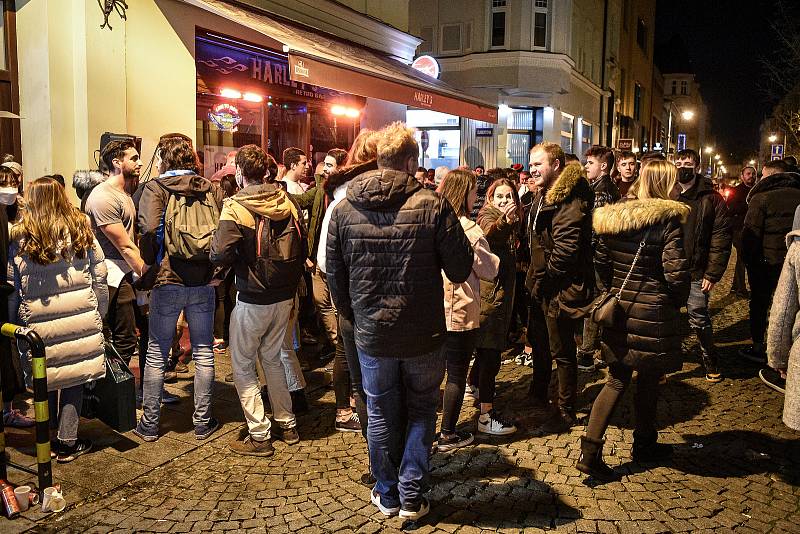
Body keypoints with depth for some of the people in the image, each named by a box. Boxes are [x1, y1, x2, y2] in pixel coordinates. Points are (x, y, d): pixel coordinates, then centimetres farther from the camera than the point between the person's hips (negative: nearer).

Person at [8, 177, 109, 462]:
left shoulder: (19, 238, -1)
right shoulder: (82, 231, 2)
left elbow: (12, 289, 2)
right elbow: (100, 280, 4)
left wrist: (12, 323, 14)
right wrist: (98, 316, 13)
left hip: (39, 325, 0)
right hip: (81, 322, 0)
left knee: (45, 383, 15)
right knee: (74, 380, 9)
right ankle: (67, 443, 14)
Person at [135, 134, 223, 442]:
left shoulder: (155, 188, -5)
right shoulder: (213, 189, 5)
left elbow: (149, 229, -18)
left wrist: (149, 264, -3)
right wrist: (214, 266, 10)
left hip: (166, 282, -2)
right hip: (204, 283, 3)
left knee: (156, 355, 10)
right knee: (203, 353, 12)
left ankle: (149, 425, 20)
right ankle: (203, 422, 19)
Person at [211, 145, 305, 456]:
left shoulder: (236, 206, -15)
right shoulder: (288, 202, 2)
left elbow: (221, 254, -22)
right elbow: (302, 248, 8)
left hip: (253, 299, -6)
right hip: (285, 296, 6)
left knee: (243, 366, 9)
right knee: (272, 358, 21)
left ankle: (259, 436, 11)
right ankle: (287, 424, 28)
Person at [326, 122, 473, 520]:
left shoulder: (345, 208, -5)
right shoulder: (432, 206, -15)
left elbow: (334, 273, 3)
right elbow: (461, 270, -11)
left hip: (371, 333, 2)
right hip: (424, 335, -2)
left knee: (381, 415, 17)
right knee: (421, 412, 17)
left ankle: (387, 495, 31)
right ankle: (412, 498, 23)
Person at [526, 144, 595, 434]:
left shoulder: (570, 201, -22)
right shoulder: (543, 196, 10)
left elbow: (565, 251, -26)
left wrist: (543, 280, -15)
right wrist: (535, 278, 10)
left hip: (562, 290, -10)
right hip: (542, 287, 10)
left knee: (562, 352, 3)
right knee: (538, 341, 23)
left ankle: (566, 412, 19)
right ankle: (538, 395, 44)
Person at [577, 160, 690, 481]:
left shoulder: (612, 218, 3)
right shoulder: (668, 221, -13)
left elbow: (600, 262, 8)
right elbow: (677, 273, -18)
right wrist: (677, 302, 0)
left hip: (618, 307, 5)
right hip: (654, 312, -5)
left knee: (617, 380, 12)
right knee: (649, 380, 15)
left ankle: (590, 451, 5)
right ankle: (644, 445, 34)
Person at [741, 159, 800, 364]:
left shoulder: (761, 197, -13)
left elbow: (750, 232, -15)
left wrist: (747, 258, -5)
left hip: (765, 260, -5)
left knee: (759, 303, 8)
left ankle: (758, 347, 14)